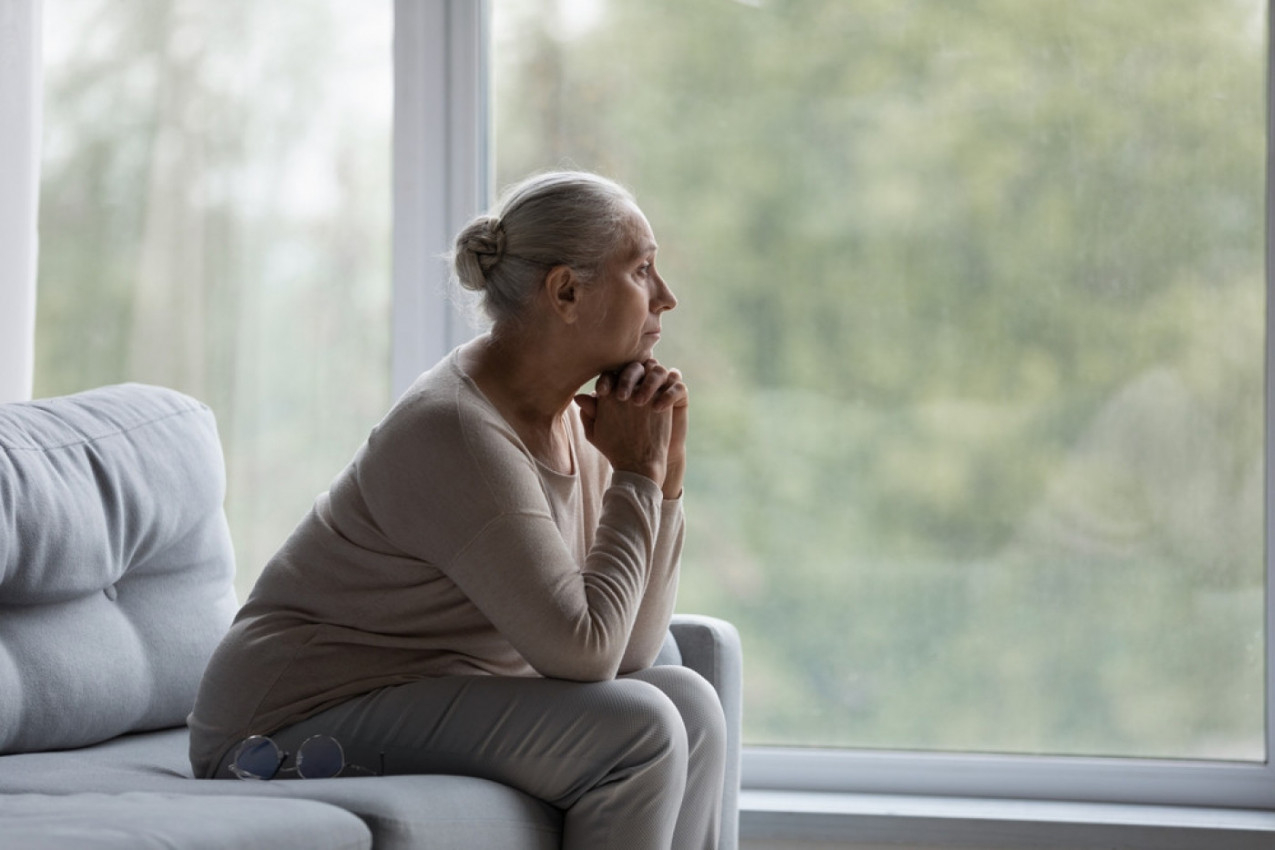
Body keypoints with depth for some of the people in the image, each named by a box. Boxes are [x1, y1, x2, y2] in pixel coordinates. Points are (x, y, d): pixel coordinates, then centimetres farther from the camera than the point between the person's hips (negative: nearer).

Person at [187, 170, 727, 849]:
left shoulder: (575, 421, 7)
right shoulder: (458, 432, -21)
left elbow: (629, 651, 5)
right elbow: (583, 652, -26)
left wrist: (663, 478, -3)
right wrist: (636, 477, -15)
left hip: (434, 697, 9)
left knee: (686, 702, -4)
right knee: (635, 730, -22)